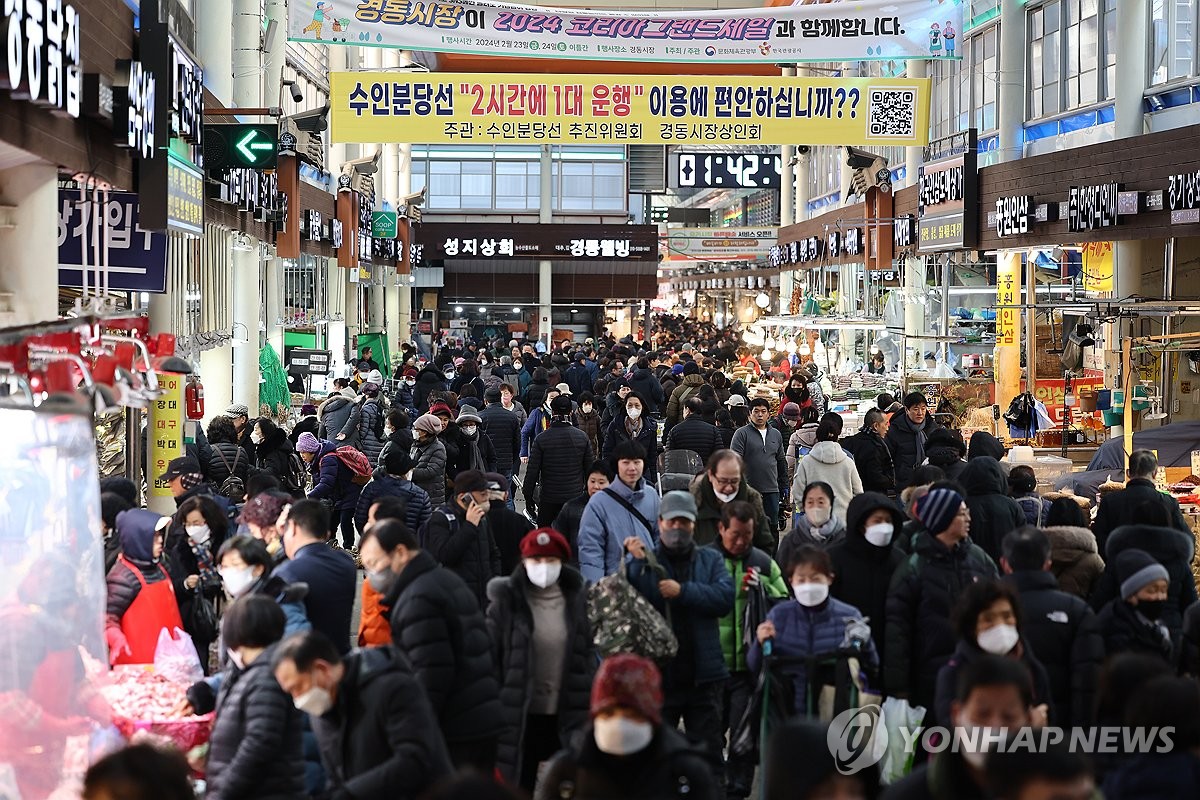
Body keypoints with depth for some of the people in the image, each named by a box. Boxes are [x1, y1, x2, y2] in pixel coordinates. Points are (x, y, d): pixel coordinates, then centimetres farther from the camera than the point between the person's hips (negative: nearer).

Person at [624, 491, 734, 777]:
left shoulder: (710, 560, 7)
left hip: (702, 675, 1)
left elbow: (725, 597, -9)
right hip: (657, 675, -1)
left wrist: (683, 591, -16)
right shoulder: (646, 562, 4)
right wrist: (638, 563, -19)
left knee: (709, 751, 7)